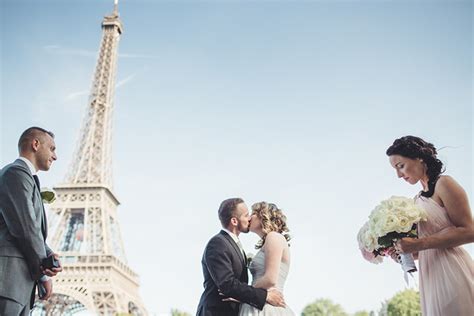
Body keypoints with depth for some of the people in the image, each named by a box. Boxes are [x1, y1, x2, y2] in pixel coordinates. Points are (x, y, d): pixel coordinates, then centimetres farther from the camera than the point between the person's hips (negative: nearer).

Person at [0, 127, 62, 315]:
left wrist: (49, 257, 0)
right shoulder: (16, 173, -4)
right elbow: (25, 229, -13)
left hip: (20, 284, 10)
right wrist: (43, 274, -3)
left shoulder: (28, 179, 27)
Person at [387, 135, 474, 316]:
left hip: (451, 272, -7)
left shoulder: (444, 184, -4)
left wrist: (418, 244, -17)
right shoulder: (417, 200, 17)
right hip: (430, 276, 7)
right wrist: (405, 251, -1)